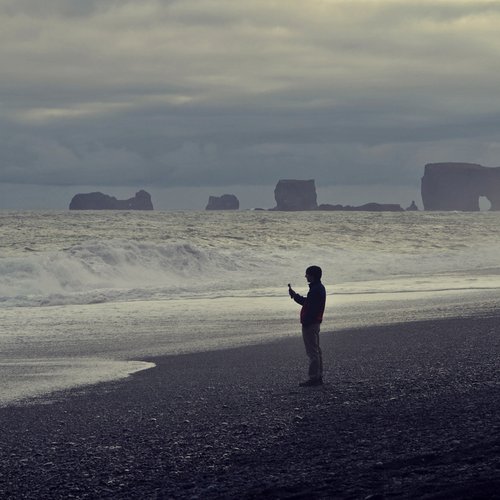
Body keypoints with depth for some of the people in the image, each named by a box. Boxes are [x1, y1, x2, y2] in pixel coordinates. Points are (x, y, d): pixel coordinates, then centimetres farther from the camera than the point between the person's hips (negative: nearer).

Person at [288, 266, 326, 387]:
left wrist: (305, 322, -24)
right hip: (315, 323, 11)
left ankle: (314, 378, -9)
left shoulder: (316, 290, -18)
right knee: (316, 351, 15)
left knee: (312, 351, -9)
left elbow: (312, 308, -24)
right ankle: (318, 377, 20)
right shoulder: (319, 288, 16)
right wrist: (295, 295, 20)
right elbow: (306, 302, 23)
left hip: (310, 323, -11)